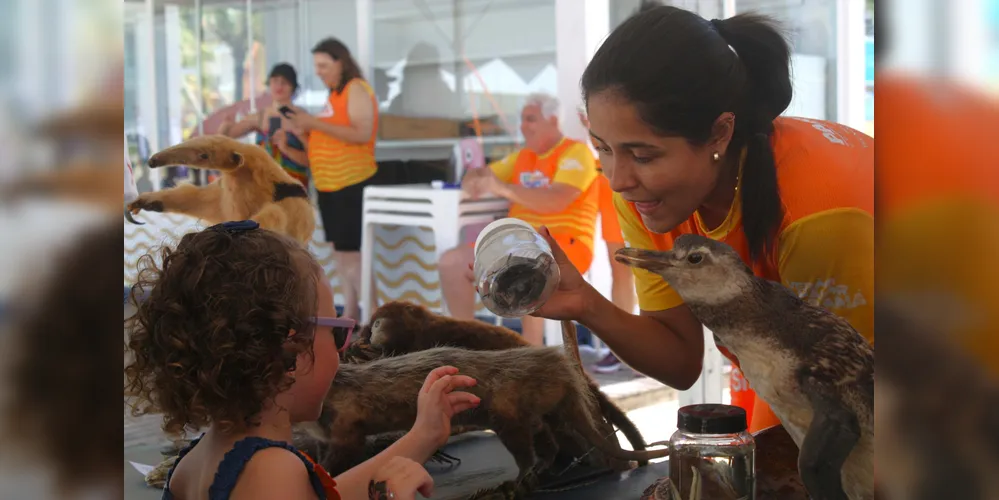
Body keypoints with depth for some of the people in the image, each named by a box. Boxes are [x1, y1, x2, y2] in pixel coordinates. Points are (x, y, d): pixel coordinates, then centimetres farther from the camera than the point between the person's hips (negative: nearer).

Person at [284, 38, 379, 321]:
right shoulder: (335, 94, 16)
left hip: (351, 184, -9)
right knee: (340, 251, 11)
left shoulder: (356, 90, -10)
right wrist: (307, 127, 4)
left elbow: (362, 134, -22)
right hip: (330, 184, 9)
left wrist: (315, 123, -21)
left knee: (350, 254, -11)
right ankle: (350, 315, 17)